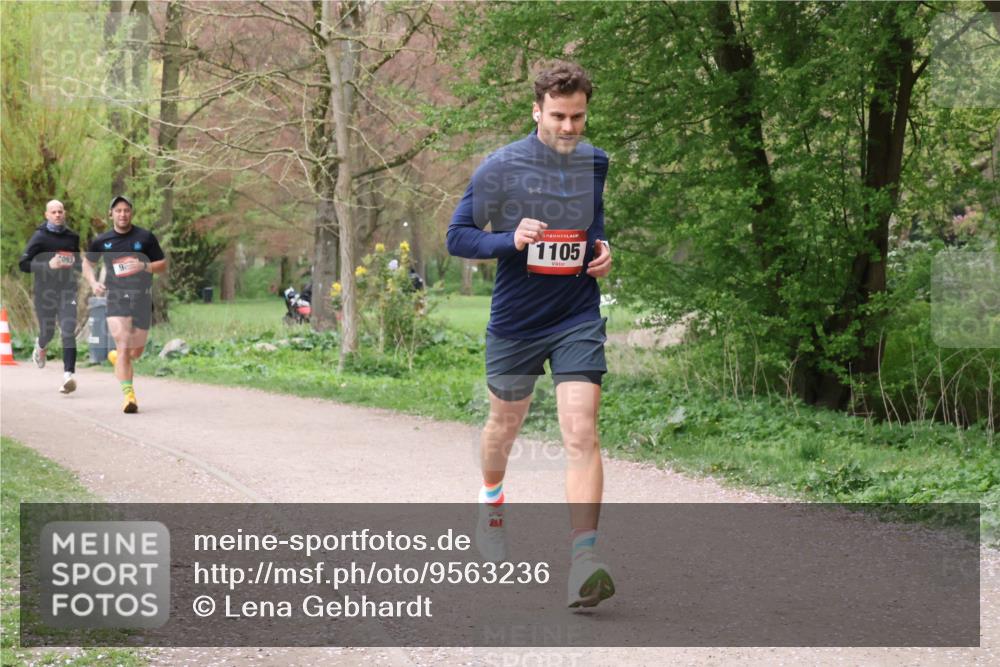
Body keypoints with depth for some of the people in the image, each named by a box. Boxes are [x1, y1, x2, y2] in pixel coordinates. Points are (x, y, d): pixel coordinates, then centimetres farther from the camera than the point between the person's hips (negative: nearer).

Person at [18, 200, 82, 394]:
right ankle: (40, 347, 49)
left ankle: (68, 375, -24)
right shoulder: (39, 237, -3)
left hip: (67, 290, 2)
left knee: (68, 332, -15)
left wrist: (76, 265, 2)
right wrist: (48, 265, -20)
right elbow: (23, 264, -7)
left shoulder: (73, 237, 10)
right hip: (45, 290, -1)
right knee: (47, 332, 11)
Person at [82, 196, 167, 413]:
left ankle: (116, 357, 45)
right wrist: (93, 283, 1)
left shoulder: (145, 237, 2)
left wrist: (144, 267, -14)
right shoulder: (101, 241, 4)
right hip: (116, 298, -1)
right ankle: (129, 395, -17)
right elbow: (87, 263, 20)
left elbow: (163, 264, 6)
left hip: (142, 297, 1)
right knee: (123, 345, -17)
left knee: (137, 351, 9)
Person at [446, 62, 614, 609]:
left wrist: (604, 251, 1)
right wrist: (511, 241, -22)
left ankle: (583, 562, -22)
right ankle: (491, 500, 52)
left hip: (578, 321, 1)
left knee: (581, 434, -16)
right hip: (514, 322, 0)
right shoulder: (500, 168, -9)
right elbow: (457, 236, -5)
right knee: (504, 425, 20)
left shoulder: (598, 164, 3)